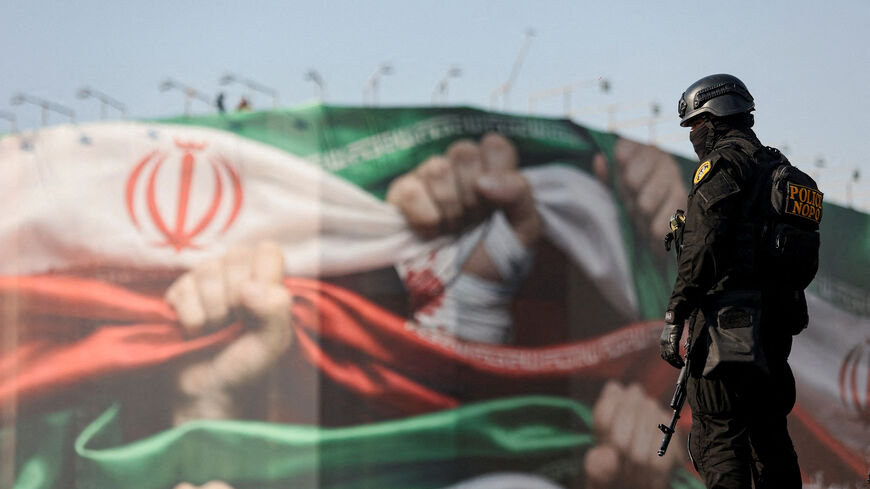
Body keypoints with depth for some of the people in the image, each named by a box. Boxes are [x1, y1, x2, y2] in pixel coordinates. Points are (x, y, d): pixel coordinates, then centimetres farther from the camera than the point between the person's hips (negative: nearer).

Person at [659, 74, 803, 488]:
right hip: (774, 324, 9)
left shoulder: (722, 164, -7)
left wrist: (674, 316, -17)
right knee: (770, 438, 12)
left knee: (717, 438, -9)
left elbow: (704, 246, -18)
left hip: (727, 317, -9)